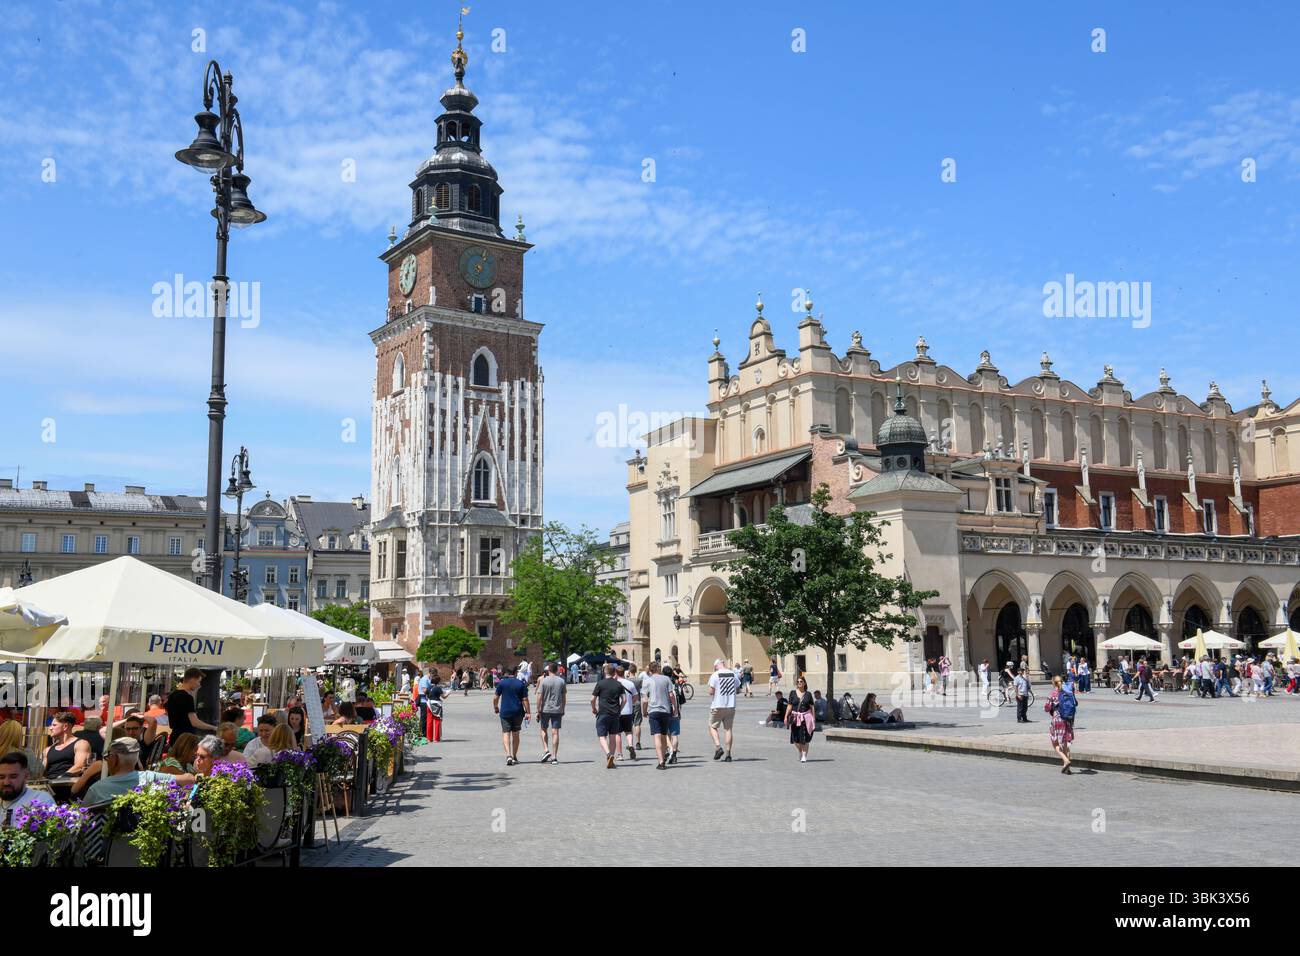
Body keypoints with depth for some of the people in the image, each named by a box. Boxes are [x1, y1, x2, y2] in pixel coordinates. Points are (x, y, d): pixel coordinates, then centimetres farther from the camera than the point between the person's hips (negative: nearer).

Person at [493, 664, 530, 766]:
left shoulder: (502, 683, -2)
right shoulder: (521, 684, -1)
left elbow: (495, 698, 1)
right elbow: (525, 699, -4)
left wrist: (495, 708, 18)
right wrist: (527, 712, -1)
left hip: (505, 712, -1)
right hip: (518, 712, 1)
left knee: (506, 734, 0)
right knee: (515, 734, 14)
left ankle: (508, 755, -19)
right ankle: (514, 757, 22)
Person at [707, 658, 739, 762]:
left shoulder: (714, 675, -9)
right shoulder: (733, 675, 5)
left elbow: (711, 692, -12)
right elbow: (738, 689, 16)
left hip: (717, 706, -4)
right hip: (731, 706, 4)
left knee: (712, 727, 10)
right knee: (728, 729, 7)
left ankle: (718, 747, -9)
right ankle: (728, 754, 5)